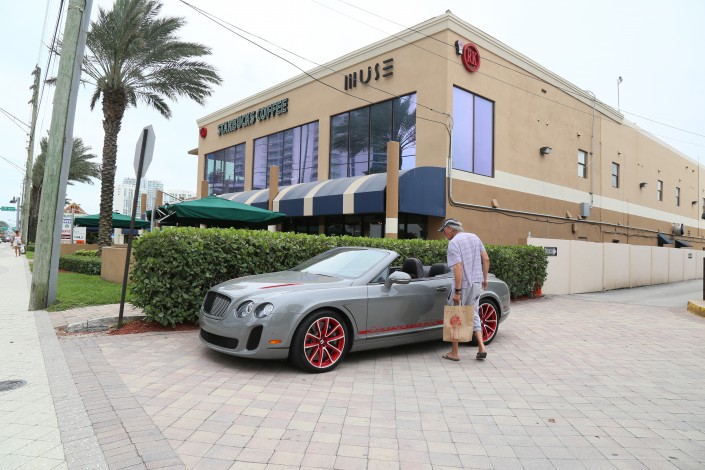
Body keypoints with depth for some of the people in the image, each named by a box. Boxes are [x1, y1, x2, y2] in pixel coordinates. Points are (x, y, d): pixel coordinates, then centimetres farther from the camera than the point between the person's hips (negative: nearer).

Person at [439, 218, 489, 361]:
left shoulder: (453, 243, -13)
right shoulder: (474, 237, 9)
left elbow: (458, 268, -21)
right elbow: (486, 259, 9)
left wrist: (457, 291, -20)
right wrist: (484, 279, 16)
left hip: (463, 284, -7)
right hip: (477, 283, 7)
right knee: (474, 314, 18)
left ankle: (454, 353, 12)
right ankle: (481, 348, 8)